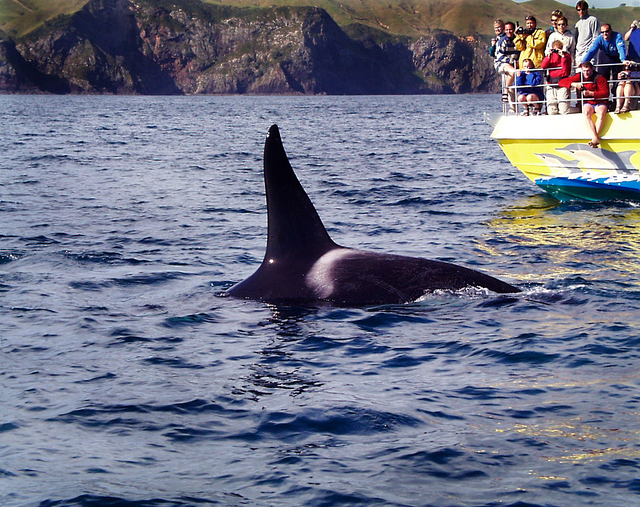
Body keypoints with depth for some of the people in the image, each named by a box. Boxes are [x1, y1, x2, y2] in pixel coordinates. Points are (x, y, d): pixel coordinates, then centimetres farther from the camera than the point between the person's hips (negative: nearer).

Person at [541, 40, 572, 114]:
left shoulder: (566, 55, 4)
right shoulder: (552, 55, 14)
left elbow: (566, 69, -10)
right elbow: (543, 66, 1)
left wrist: (563, 56, -14)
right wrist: (548, 56, -8)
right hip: (551, 84, 3)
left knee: (564, 111, -11)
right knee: (551, 112, -1)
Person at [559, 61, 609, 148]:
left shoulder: (599, 78, -4)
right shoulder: (579, 77, 6)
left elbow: (605, 93, -12)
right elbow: (561, 82, 3)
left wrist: (590, 93, -23)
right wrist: (573, 84, -16)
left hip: (600, 102, -2)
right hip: (587, 103, 2)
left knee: (601, 113, -36)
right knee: (586, 112, -34)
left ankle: (595, 138, -38)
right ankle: (596, 138, -42)